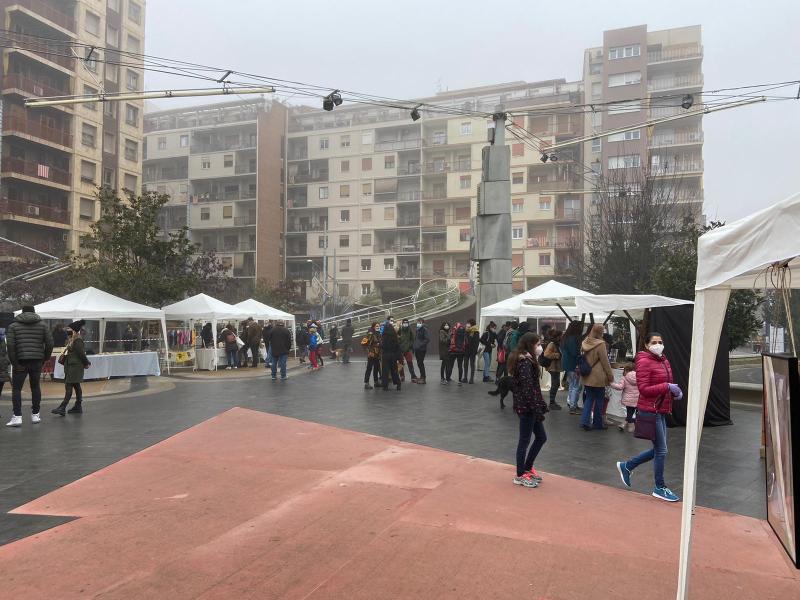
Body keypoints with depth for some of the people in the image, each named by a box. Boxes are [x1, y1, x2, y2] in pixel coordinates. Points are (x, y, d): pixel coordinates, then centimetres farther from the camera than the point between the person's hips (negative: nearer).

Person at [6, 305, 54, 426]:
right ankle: (35, 415, 17)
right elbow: (50, 343, 0)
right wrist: (44, 359, 9)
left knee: (16, 388, 5)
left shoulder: (13, 326, 4)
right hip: (37, 362, 2)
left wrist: (14, 362, -7)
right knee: (35, 387, 14)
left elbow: (10, 345, -8)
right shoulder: (42, 325, 8)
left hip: (20, 362, -2)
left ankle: (17, 416, -4)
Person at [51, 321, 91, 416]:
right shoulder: (72, 341, 14)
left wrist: (86, 364, -7)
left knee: (69, 387, -10)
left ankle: (62, 408, -11)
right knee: (76, 386, 13)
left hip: (75, 367, -10)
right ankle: (78, 406, 19)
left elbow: (81, 354, -17)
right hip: (71, 367, 10)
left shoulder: (77, 341, -16)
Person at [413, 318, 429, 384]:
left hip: (422, 349, -8)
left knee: (420, 363, -7)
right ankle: (421, 377, 18)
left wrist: (421, 345, -21)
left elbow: (427, 339, -18)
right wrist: (414, 347, 14)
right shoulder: (418, 329, 17)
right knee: (419, 363, 11)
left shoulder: (425, 329, -10)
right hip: (417, 349, 8)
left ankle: (423, 378, -1)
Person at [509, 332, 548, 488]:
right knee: (525, 440, 2)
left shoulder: (523, 359, 12)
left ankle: (527, 468, 30)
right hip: (527, 406, -10)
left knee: (541, 437, 17)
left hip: (527, 405, 10)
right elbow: (528, 389, -23)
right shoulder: (525, 362, -19)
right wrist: (538, 409, -21)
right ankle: (520, 476, 16)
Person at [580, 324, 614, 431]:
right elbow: (605, 362, -13)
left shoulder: (585, 343, 3)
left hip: (587, 377, 6)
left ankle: (585, 421, 4)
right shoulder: (600, 344, -17)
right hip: (598, 377, -6)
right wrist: (610, 375, -3)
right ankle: (597, 423, 16)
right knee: (599, 400, 7)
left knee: (589, 398, 12)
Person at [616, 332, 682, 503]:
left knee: (659, 449, 16)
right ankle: (660, 488, 16)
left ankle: (626, 466, 30)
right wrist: (667, 387, -24)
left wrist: (675, 391, 1)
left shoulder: (663, 361, 11)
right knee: (661, 450, 0)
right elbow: (643, 389, -20)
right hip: (650, 411, -9)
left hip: (661, 411, 9)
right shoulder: (644, 361, -15)